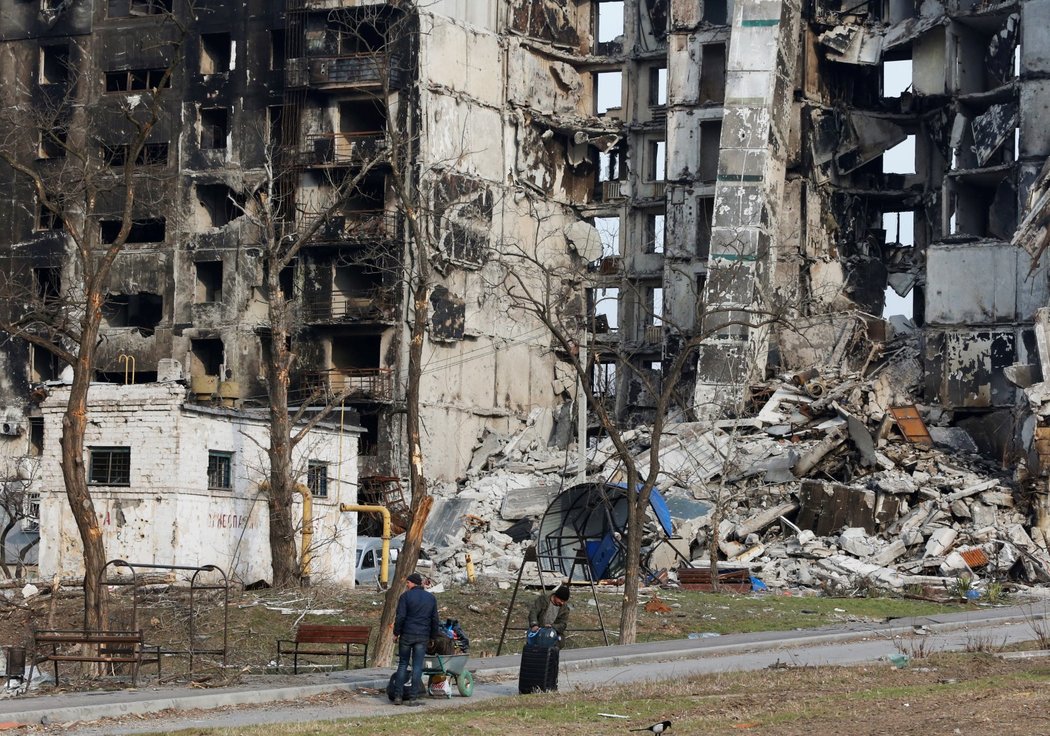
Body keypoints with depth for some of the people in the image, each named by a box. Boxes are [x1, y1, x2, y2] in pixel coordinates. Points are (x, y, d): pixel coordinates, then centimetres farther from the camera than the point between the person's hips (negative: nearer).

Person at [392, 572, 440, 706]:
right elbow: (435, 620, 12)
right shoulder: (431, 598, 9)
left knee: (402, 665, 7)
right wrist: (433, 636, 19)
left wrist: (396, 633, 0)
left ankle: (398, 696, 4)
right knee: (417, 667, 2)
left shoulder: (405, 596, -4)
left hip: (406, 635, -2)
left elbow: (400, 617, -9)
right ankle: (414, 697, -2)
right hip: (423, 637, 2)